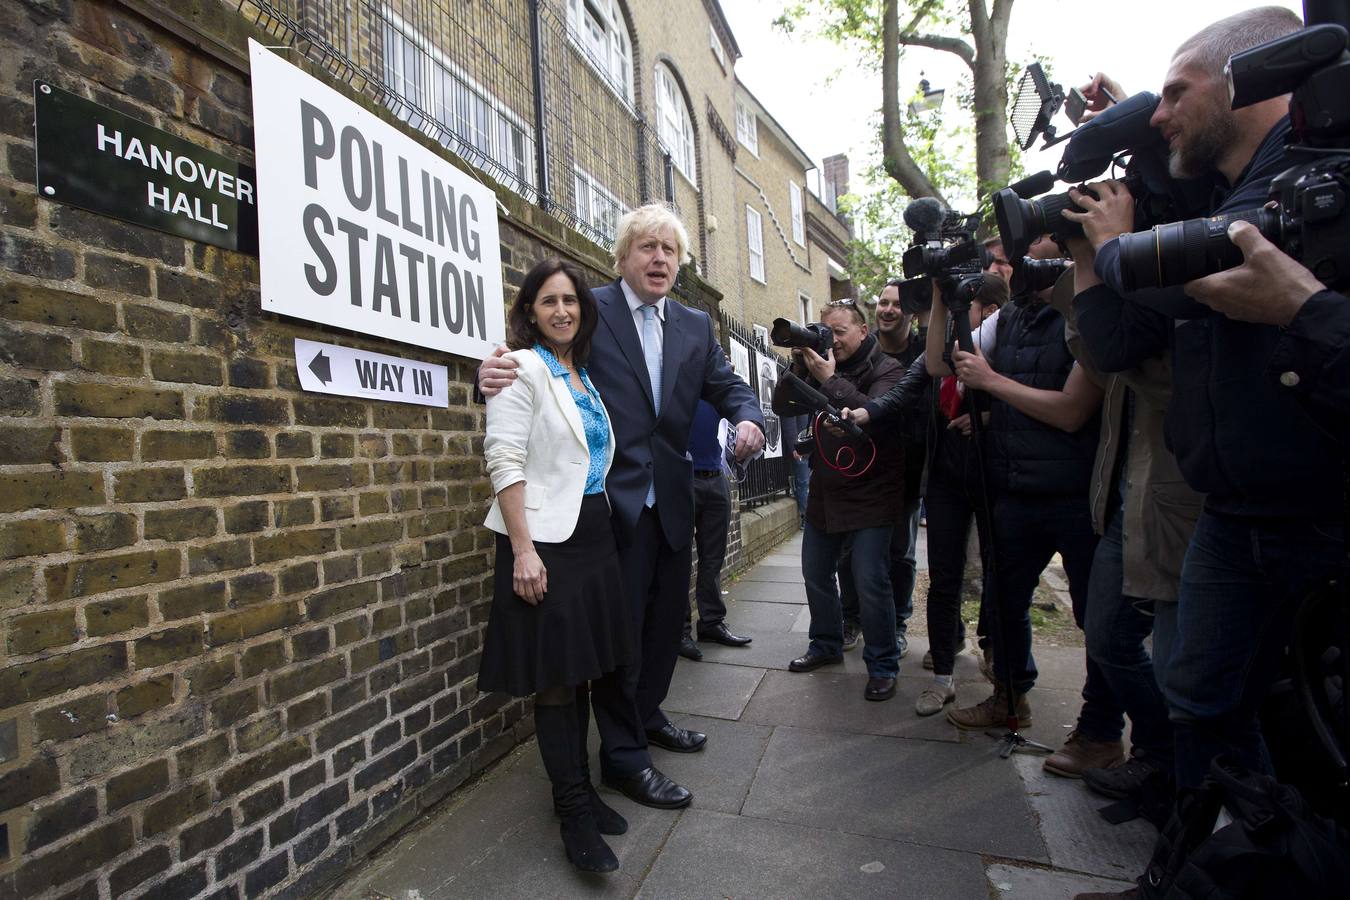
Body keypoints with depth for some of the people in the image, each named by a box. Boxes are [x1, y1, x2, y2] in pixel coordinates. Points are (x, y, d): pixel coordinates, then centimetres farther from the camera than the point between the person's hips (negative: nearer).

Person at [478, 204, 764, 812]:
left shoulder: (696, 327, 12)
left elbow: (728, 386, 9)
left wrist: (749, 419, -14)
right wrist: (495, 373, -34)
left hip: (671, 500, 6)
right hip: (614, 499, -6)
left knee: (668, 615, 19)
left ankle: (646, 714, 42)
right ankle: (623, 756, 21)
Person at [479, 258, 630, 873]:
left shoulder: (583, 376, 14)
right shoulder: (523, 368, -7)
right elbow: (505, 460, -15)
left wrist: (602, 529, 13)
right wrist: (523, 550, -21)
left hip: (592, 535, 7)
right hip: (544, 539, -7)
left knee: (582, 669, 15)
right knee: (555, 677, 3)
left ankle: (578, 792, 31)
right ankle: (575, 813, 18)